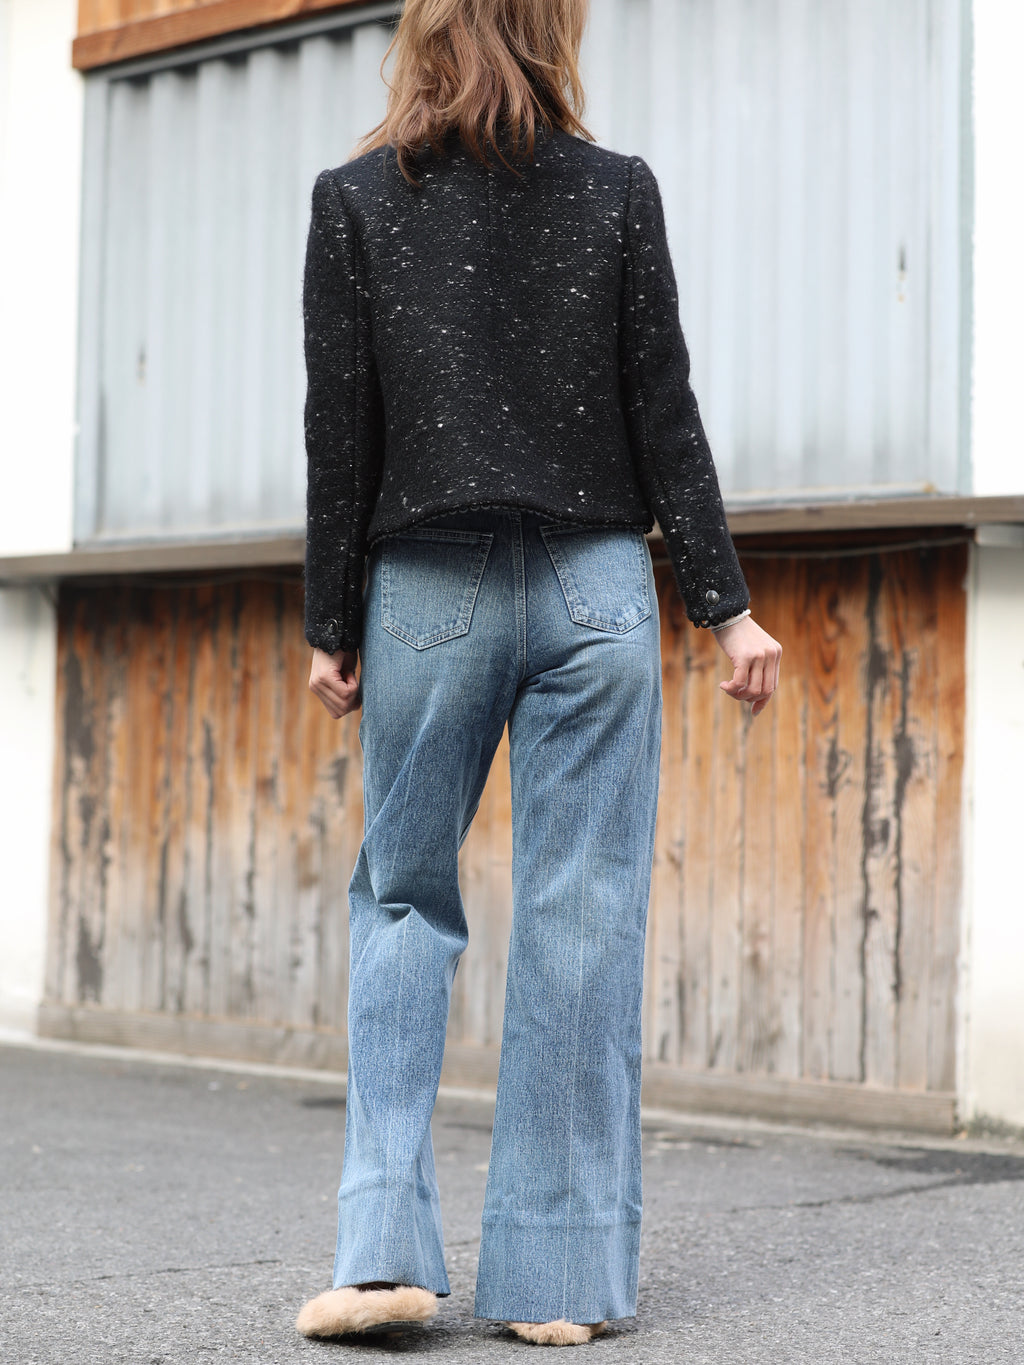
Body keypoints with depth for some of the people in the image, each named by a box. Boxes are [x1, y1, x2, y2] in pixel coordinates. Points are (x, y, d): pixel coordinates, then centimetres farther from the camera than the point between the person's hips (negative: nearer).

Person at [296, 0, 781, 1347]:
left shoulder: (355, 199, 1)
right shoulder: (619, 191, 1)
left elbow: (340, 436, 0)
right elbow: (664, 415, 0)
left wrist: (333, 626, 6)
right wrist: (727, 605, 4)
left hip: (427, 591, 0)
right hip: (596, 589, 0)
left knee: (403, 897, 12)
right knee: (584, 918, 2)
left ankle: (385, 1246, 1)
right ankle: (562, 1275, 6)